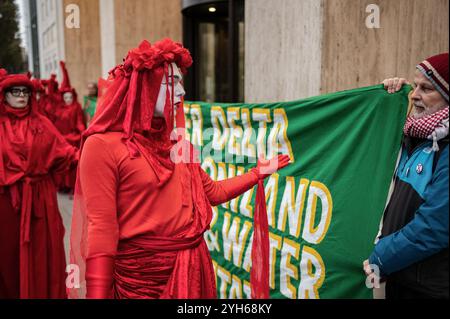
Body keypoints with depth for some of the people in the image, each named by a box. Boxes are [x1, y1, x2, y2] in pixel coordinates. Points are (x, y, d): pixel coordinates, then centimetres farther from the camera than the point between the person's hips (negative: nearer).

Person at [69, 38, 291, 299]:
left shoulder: (176, 144, 8)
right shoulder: (103, 146, -13)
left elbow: (212, 192, 16)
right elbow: (102, 227, -17)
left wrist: (259, 173, 16)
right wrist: (97, 294, -19)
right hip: (142, 276, -6)